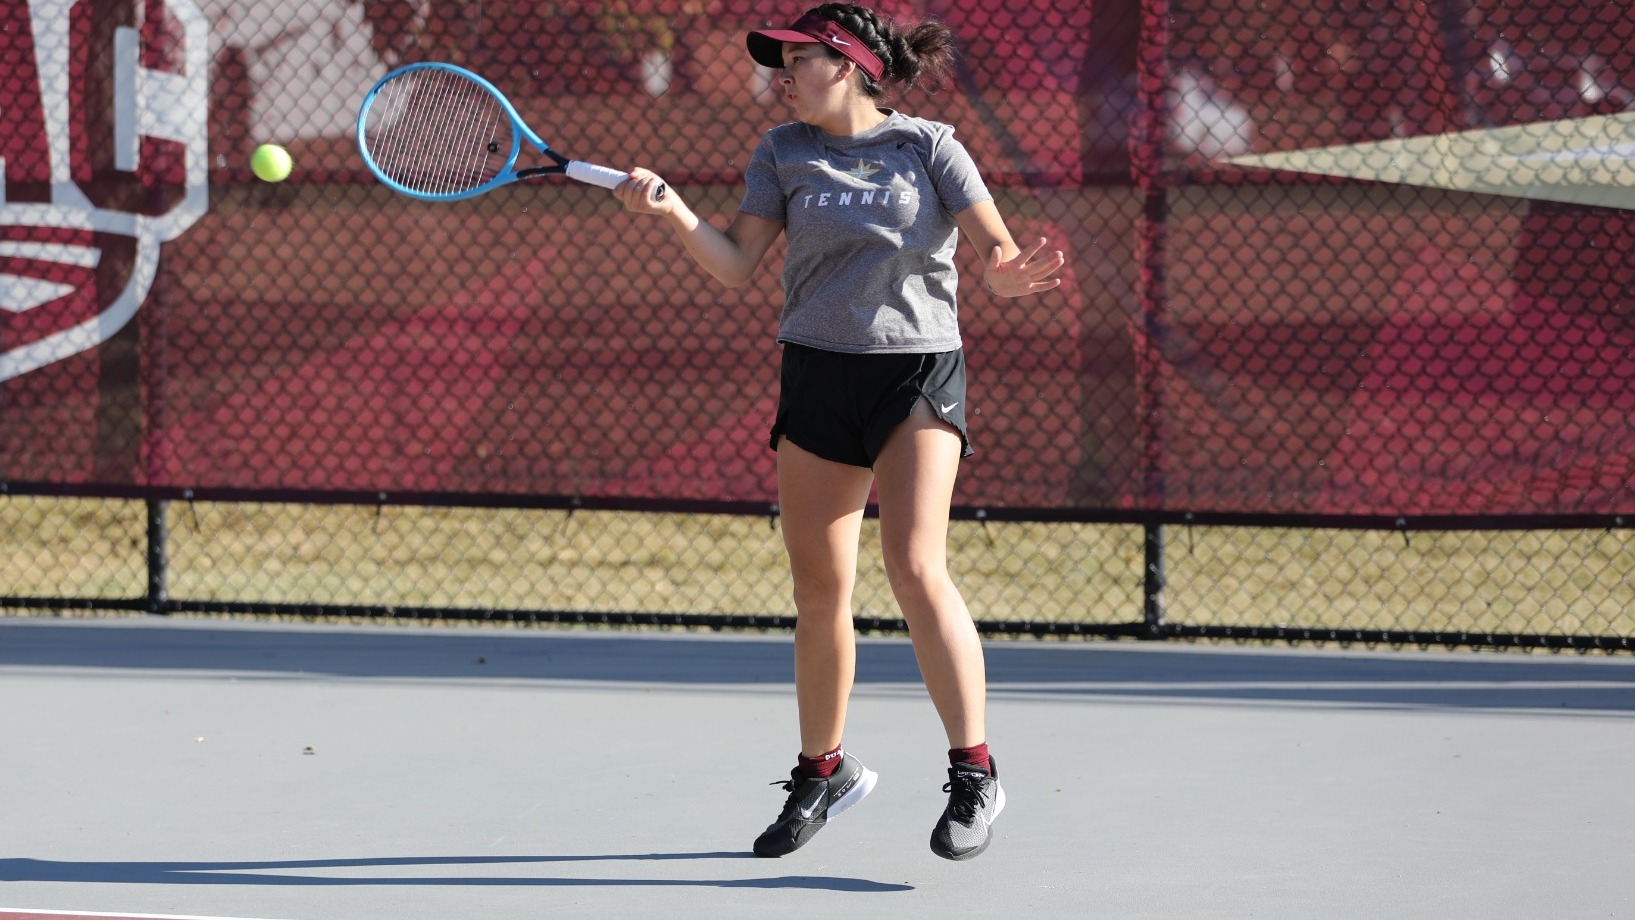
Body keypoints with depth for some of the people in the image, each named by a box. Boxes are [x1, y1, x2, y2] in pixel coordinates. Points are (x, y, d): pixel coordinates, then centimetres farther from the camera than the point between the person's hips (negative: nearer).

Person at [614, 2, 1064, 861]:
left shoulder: (929, 147, -1)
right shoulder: (783, 154, 7)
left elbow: (998, 250, -6)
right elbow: (736, 265, -2)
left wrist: (1009, 274, -29)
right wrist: (672, 211, -19)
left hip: (918, 375, -3)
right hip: (817, 375, 4)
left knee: (916, 567, -18)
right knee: (819, 592, 6)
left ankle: (973, 774, -13)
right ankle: (822, 772, 24)